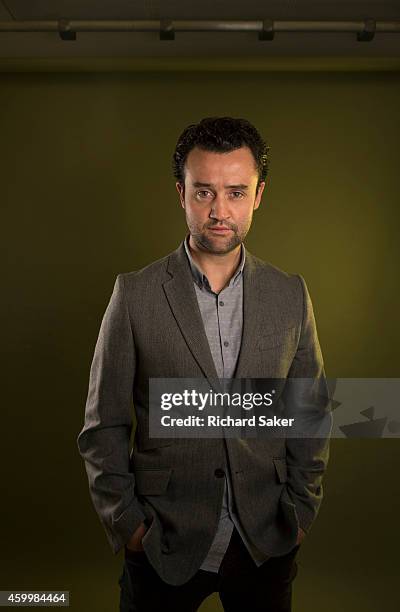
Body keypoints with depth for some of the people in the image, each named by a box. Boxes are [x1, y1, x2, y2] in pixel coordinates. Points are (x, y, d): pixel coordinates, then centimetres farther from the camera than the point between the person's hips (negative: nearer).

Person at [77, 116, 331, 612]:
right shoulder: (134, 294, -11)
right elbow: (104, 427, -6)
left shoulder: (290, 295, -4)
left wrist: (301, 511, 3)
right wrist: (126, 523, -6)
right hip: (164, 545, -1)